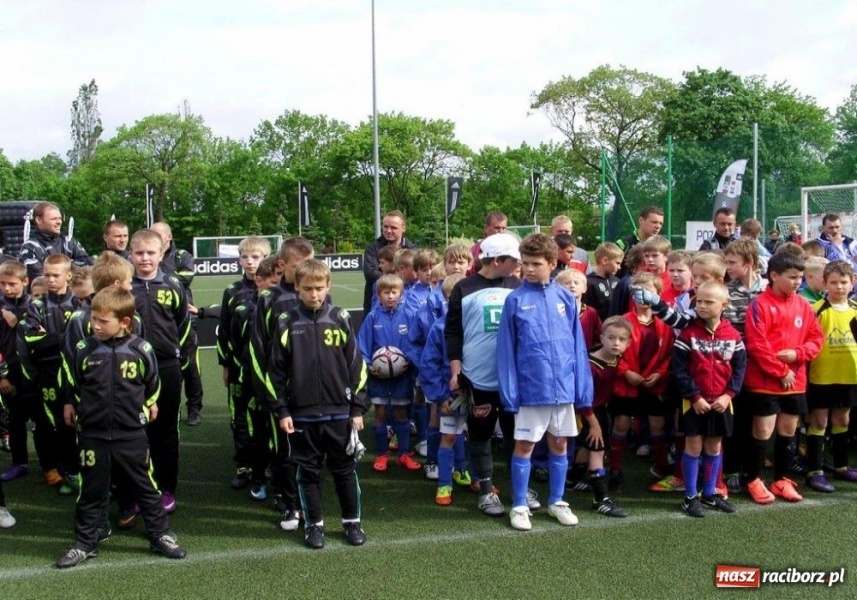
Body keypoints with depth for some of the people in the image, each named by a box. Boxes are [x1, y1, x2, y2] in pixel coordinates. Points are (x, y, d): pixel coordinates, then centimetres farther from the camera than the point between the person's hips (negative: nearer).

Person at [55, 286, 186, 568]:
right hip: (93, 435, 1)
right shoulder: (83, 350, -6)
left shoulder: (141, 350, -9)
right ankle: (84, 543, 25)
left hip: (132, 435, -1)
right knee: (92, 492, 13)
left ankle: (161, 535, 23)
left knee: (145, 487, 10)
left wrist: (149, 404, 18)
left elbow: (153, 382, 9)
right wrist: (70, 405, 17)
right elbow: (71, 382, 11)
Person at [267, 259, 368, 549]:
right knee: (308, 471, 10)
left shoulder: (340, 319, -1)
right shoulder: (287, 323, -2)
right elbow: (276, 371, 1)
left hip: (339, 412, 0)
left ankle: (352, 521, 24)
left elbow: (356, 365, 2)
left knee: (345, 469, 10)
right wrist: (281, 411, -2)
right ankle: (314, 524, 23)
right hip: (302, 414, 0)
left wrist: (357, 408, 0)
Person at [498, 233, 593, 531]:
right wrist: (509, 390, -9)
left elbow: (577, 345, 5)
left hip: (563, 386, 3)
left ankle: (557, 501, 29)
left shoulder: (566, 298, 2)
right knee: (524, 445, 6)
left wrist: (583, 386, 2)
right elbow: (506, 349, -5)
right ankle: (519, 506, 19)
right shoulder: (515, 300, -5)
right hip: (530, 387, -3)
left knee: (560, 444, 14)